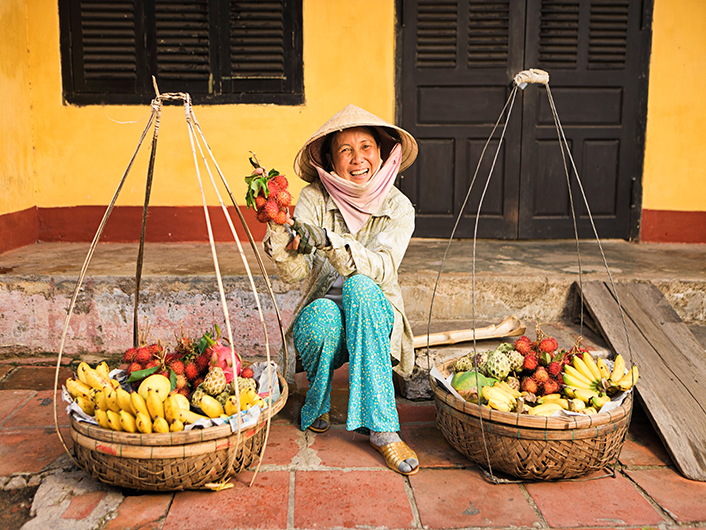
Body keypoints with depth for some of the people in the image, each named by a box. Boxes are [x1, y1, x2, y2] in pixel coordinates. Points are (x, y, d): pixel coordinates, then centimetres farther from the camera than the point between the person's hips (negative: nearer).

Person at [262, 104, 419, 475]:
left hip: (376, 318, 0)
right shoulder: (315, 199, -6)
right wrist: (279, 234, -38)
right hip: (321, 318, 0)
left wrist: (326, 240, -38)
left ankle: (381, 427, -32)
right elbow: (294, 271, -18)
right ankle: (316, 407, -3)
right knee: (323, 314, -36)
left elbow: (381, 269, -24)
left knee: (359, 287, -34)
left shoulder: (398, 207, -6)